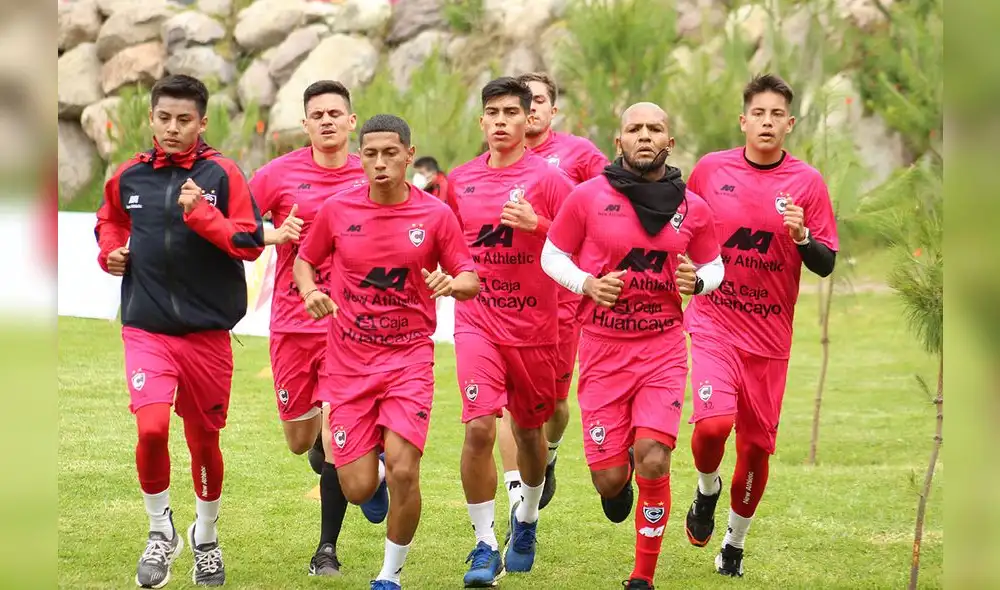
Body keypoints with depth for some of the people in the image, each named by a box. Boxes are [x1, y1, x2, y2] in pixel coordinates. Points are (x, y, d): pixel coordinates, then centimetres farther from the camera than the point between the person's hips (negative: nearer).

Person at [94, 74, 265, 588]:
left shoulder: (221, 174, -4)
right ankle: (160, 532, 4)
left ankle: (205, 536, 35)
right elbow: (110, 219, 25)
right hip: (146, 329, 1)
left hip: (207, 331, -1)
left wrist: (201, 213, -20)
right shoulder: (129, 176, 4)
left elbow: (251, 242, -10)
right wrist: (109, 251, 6)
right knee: (151, 428, -18)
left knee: (204, 440, 11)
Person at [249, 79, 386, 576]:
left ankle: (327, 550, 1)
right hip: (291, 322, 1)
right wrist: (274, 235, -15)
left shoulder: (372, 178, 1)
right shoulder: (279, 174, -1)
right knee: (299, 440, 9)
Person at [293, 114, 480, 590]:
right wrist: (309, 292, -8)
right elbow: (305, 259, 13)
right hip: (348, 359, 1)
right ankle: (372, 467, 37)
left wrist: (452, 283, -21)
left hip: (409, 358, -1)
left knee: (403, 471, -17)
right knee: (358, 489, -3)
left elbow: (471, 280, 2)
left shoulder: (436, 215, -4)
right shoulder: (337, 210, -1)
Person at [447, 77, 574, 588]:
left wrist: (536, 225, -22)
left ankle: (526, 517, 43)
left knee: (529, 430, 14)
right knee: (479, 427, -16)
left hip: (533, 325, -1)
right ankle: (485, 547, -8)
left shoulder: (547, 178, -5)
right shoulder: (461, 180, 6)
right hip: (477, 322, 1)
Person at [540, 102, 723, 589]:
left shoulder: (692, 208, 3)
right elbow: (552, 255, 6)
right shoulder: (589, 197, -3)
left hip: (663, 348, 1)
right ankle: (617, 482, 39)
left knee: (653, 460, -15)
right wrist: (588, 284, -13)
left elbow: (714, 266, 16)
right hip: (602, 348, -1)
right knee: (609, 477, -3)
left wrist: (697, 282, -8)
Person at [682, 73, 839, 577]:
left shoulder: (807, 182, -2)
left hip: (769, 336, 1)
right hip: (713, 323, -1)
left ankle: (735, 542, 29)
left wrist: (801, 236, -20)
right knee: (713, 424, -23)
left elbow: (825, 265, -2)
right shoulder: (710, 169, -1)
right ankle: (707, 489, 10)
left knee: (756, 446, 6)